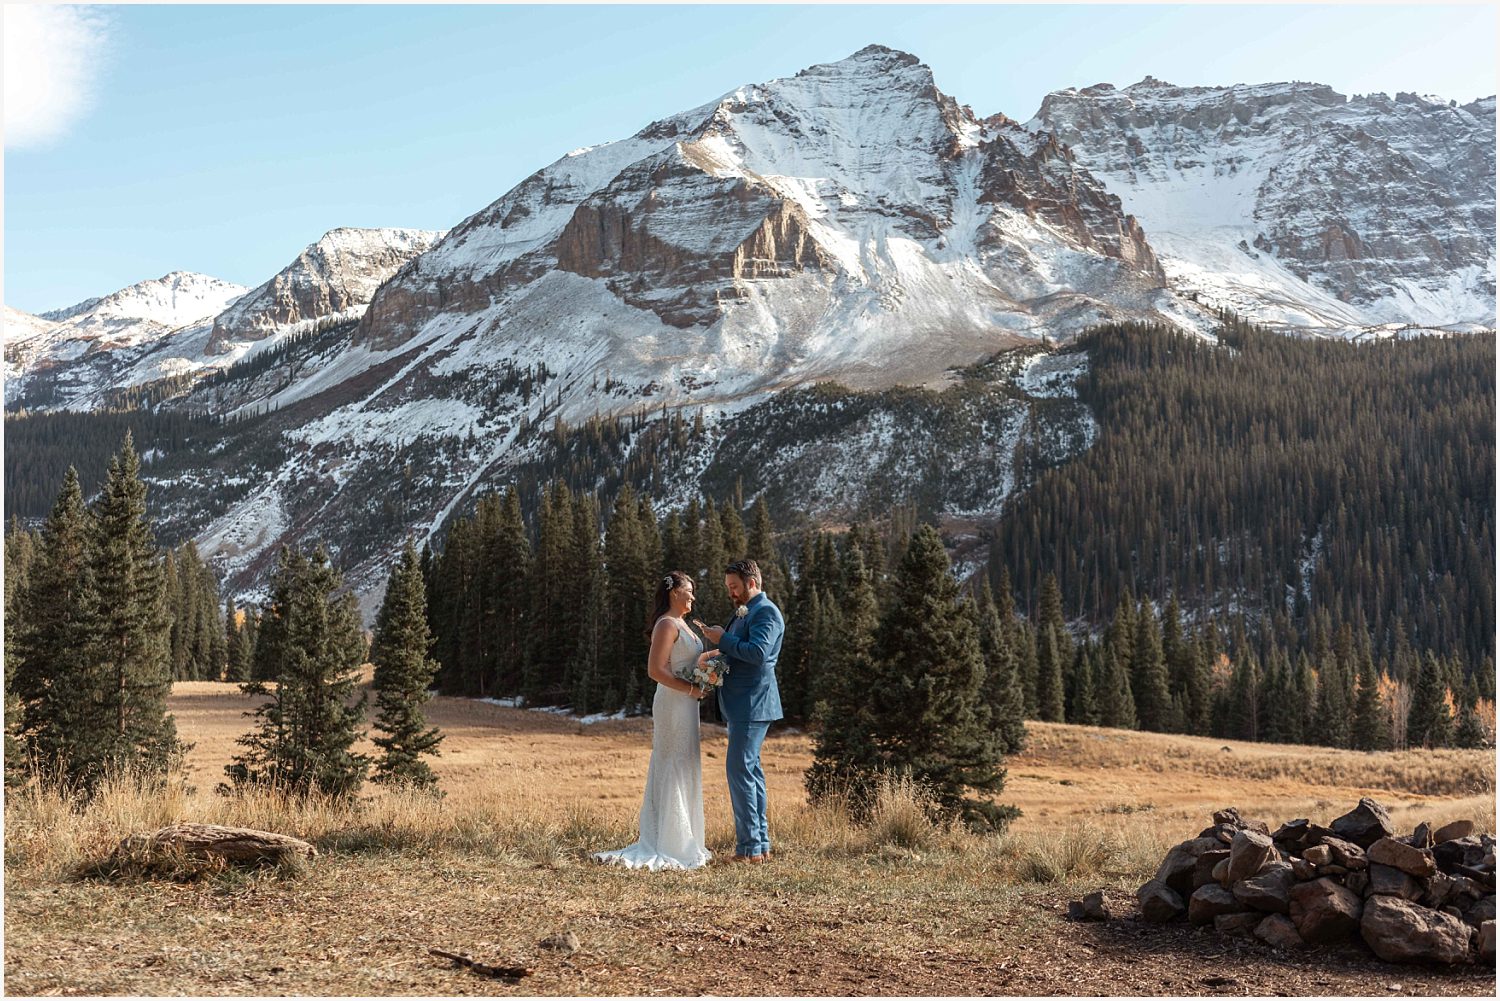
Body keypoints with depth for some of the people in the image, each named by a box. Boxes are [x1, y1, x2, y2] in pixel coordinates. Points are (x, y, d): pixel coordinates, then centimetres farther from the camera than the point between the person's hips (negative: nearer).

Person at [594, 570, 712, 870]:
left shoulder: (680, 624, 16)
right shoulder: (667, 624, -13)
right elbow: (656, 670, -21)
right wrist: (692, 689, -18)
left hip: (684, 703, 10)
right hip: (674, 703, -10)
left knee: (682, 772, 13)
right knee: (674, 771, -5)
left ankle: (681, 842, 20)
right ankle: (671, 846, 0)